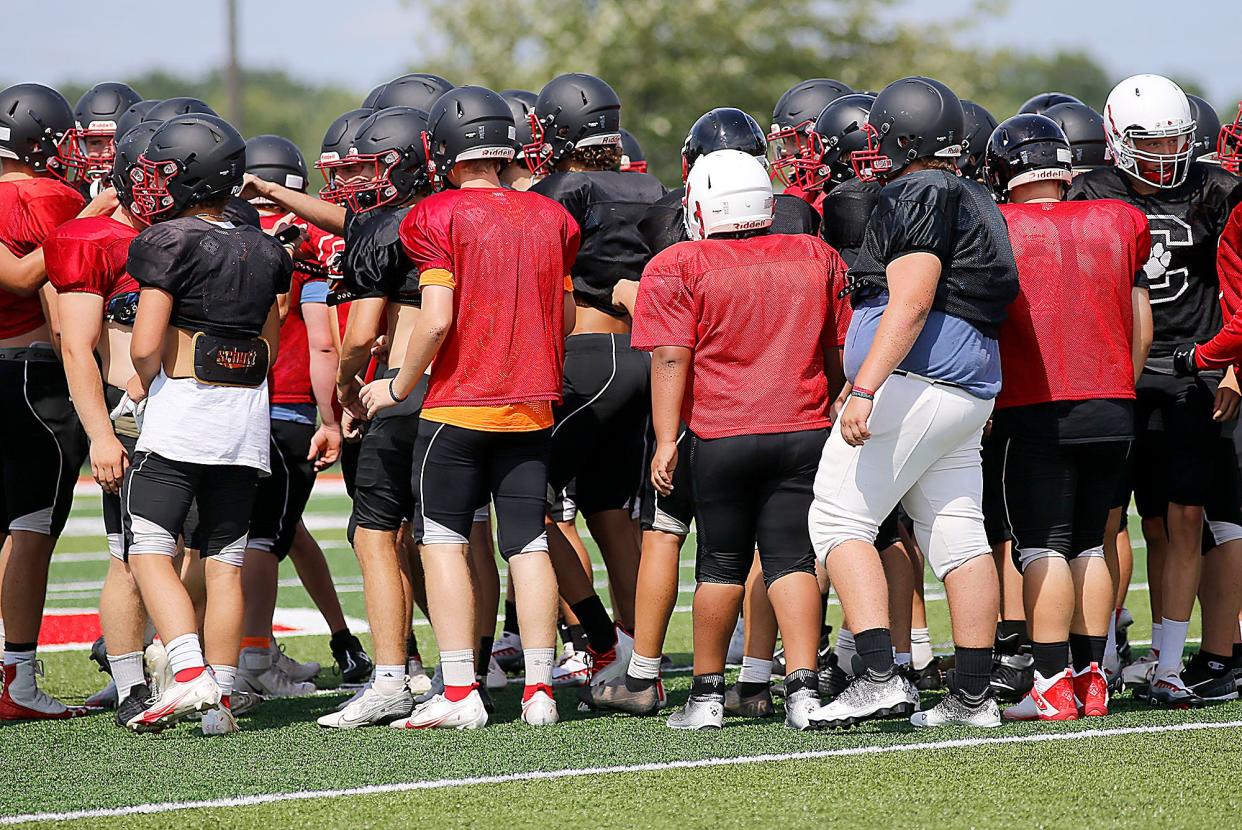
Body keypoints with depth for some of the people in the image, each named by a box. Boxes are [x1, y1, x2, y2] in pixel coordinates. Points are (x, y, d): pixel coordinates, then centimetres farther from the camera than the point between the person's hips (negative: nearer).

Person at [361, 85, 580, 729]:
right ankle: (539, 688, 4)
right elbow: (566, 318, 12)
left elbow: (436, 319, -15)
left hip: (458, 404, -5)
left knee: (442, 541, 2)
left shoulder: (440, 216, -9)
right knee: (528, 543, 7)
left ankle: (459, 691, -3)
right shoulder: (551, 217, 7)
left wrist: (399, 388, -2)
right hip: (534, 405, 5)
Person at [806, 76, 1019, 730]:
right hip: (973, 393, 9)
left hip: (914, 385, -9)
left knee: (839, 520, -5)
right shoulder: (977, 205, 21)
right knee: (958, 536, 9)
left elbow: (910, 305, -18)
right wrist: (866, 379, 33)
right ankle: (972, 695, 9)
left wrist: (865, 388, -23)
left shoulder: (917, 195, -9)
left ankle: (880, 677, -16)